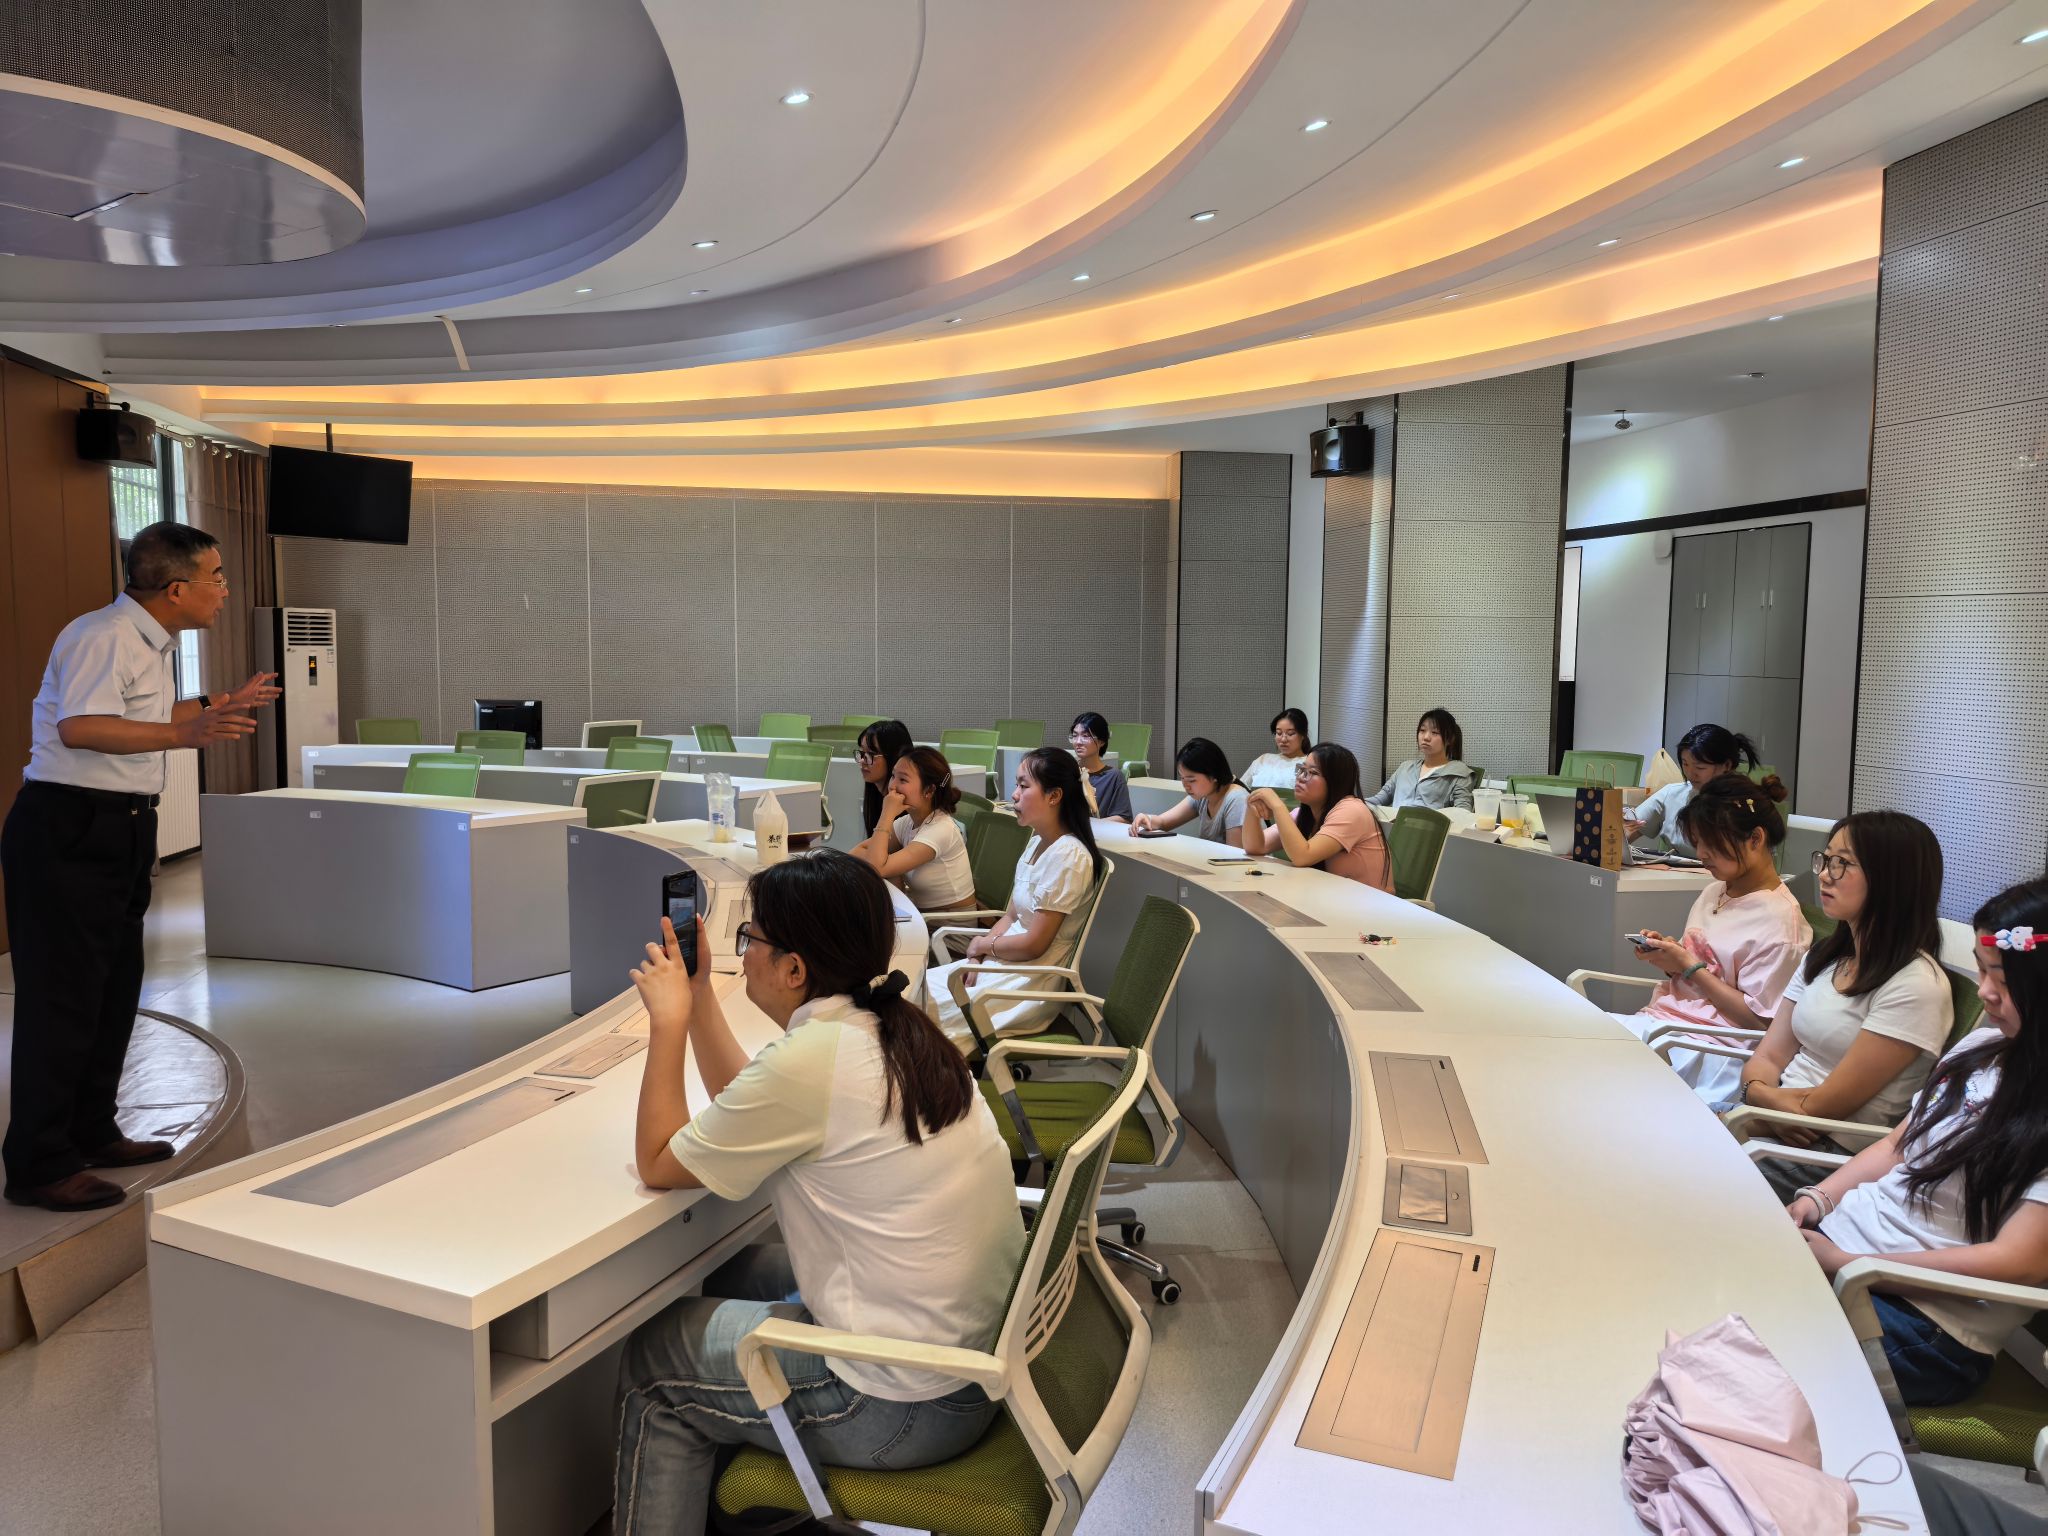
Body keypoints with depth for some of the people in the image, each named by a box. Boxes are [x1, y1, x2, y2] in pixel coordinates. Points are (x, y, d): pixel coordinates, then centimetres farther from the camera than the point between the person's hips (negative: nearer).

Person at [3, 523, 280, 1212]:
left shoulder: (151, 642, 16)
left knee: (115, 987, 16)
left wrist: (221, 704, 30)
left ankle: (91, 1134, 28)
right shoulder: (105, 636, -17)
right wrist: (185, 733, -38)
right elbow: (80, 727, -30)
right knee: (63, 996, -6)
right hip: (67, 827, -10)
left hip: (118, 830, 11)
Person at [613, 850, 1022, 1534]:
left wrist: (668, 1019, -3)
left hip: (906, 1406, -8)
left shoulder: (809, 1059, -24)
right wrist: (698, 993, 14)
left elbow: (658, 1163, -9)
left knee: (652, 1360, 10)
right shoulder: (892, 1029, 1)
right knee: (739, 1273, 25)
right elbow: (749, 1106, 16)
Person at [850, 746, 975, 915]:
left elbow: (877, 868, -27)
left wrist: (887, 814, -22)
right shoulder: (908, 821, 1)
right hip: (923, 913, 7)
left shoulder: (940, 830, -23)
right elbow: (859, 851, 1)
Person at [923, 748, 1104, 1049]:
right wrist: (976, 959, -5)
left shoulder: (1067, 856, -21)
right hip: (1002, 964, 9)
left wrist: (983, 945, -3)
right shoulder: (1037, 843, 8)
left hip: (1031, 984, -9)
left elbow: (1034, 944, -20)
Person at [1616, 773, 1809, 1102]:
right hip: (1660, 1015, 8)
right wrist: (1669, 954, 2)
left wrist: (1688, 965, -12)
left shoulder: (1778, 919, -10)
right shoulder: (1714, 893, 14)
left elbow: (1757, 1019, -11)